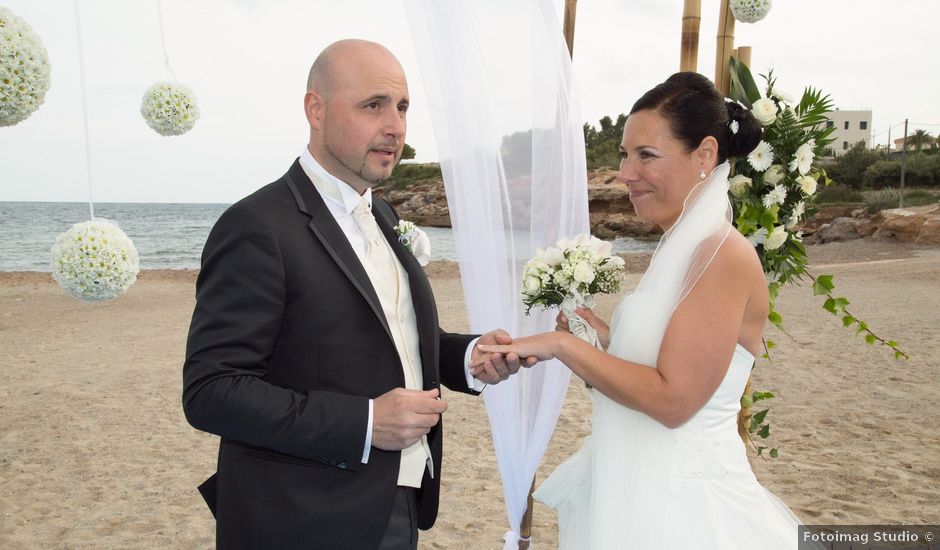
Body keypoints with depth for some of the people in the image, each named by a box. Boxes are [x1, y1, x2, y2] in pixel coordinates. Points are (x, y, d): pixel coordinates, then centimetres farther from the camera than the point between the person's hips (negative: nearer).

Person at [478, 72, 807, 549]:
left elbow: (672, 398, -24)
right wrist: (600, 335, 1)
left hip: (681, 499, -8)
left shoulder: (725, 257, -20)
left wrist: (563, 344, -21)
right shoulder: (677, 248, 6)